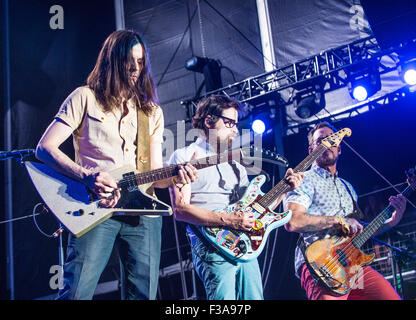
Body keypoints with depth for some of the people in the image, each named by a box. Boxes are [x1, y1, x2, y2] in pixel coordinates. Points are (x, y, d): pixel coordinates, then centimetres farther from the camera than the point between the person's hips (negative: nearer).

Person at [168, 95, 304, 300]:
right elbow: (180, 209, -10)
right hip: (213, 247, -7)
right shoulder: (185, 156, 3)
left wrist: (286, 187, 8)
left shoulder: (235, 164, 25)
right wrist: (227, 220, -19)